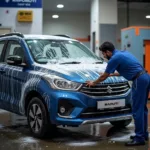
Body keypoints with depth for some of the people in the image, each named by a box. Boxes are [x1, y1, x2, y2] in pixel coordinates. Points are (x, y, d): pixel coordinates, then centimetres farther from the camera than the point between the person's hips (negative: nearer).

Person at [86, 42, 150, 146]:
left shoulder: (114, 58, -7)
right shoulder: (123, 53, 20)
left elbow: (104, 77, 4)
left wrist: (93, 83, 20)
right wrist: (112, 73, 43)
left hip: (139, 80, -10)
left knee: (137, 110, -5)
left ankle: (139, 138, -1)